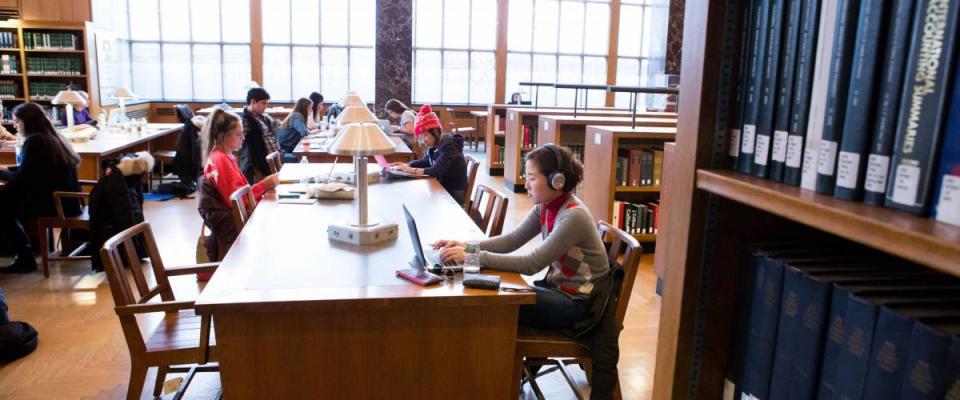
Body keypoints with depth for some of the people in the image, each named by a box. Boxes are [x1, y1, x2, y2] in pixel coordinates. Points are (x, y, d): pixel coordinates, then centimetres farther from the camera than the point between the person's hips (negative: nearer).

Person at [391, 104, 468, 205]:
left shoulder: (448, 146, -22)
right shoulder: (434, 145, 2)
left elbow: (437, 171, -32)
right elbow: (425, 161, 19)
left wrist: (412, 170, -27)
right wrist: (407, 165, 2)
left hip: (454, 194, -7)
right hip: (443, 188, 7)